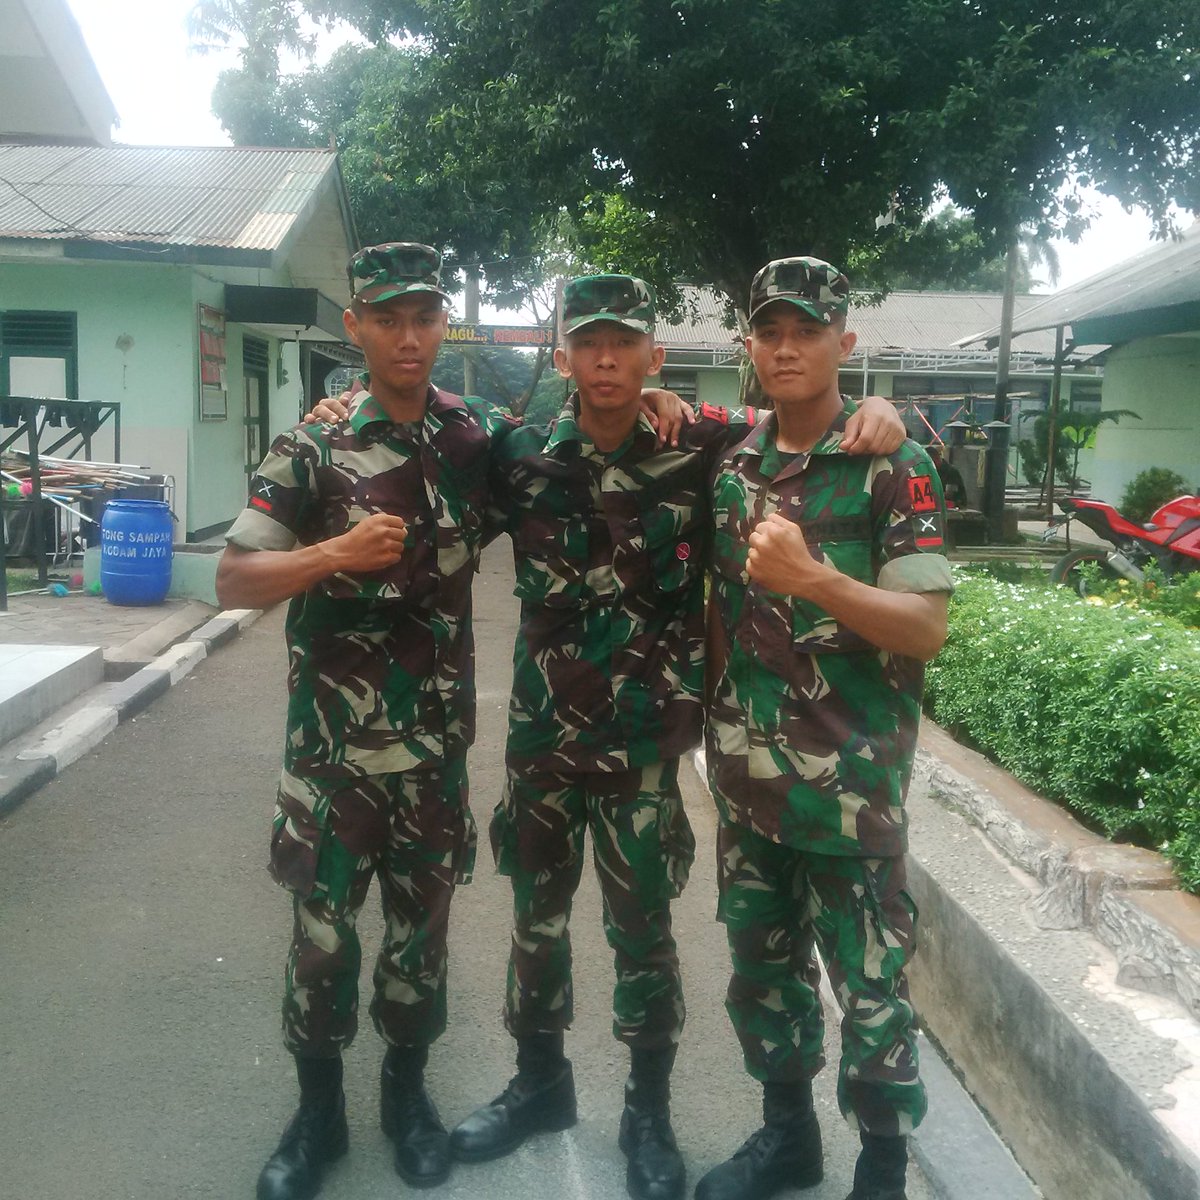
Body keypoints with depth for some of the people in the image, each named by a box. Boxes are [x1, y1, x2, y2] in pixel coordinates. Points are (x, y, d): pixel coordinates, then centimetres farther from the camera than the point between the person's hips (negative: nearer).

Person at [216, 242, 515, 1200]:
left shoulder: (480, 436, 0)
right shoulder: (312, 447, -7)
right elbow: (234, 581, -9)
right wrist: (333, 554, -25)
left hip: (437, 741, 2)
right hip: (332, 742, -2)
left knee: (422, 925, 14)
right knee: (323, 931, 7)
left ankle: (407, 1092, 34)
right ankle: (318, 1111, 28)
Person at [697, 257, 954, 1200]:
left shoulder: (893, 468, -9)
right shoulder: (731, 468, 7)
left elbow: (927, 629, -15)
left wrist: (810, 577, -27)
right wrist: (713, 709, 8)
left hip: (850, 784, -5)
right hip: (745, 777, 6)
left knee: (870, 991, 5)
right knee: (761, 969, 18)